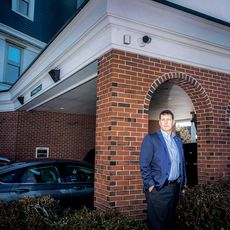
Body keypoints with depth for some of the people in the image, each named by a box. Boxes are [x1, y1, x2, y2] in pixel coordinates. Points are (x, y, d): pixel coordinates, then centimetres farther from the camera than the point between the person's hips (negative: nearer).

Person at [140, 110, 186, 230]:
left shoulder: (178, 141, 12)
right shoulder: (150, 139, -7)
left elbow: (181, 163, 16)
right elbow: (144, 165, -10)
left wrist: (182, 183, 12)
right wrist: (150, 185, -14)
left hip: (175, 187, 6)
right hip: (158, 188, -5)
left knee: (170, 220, 17)